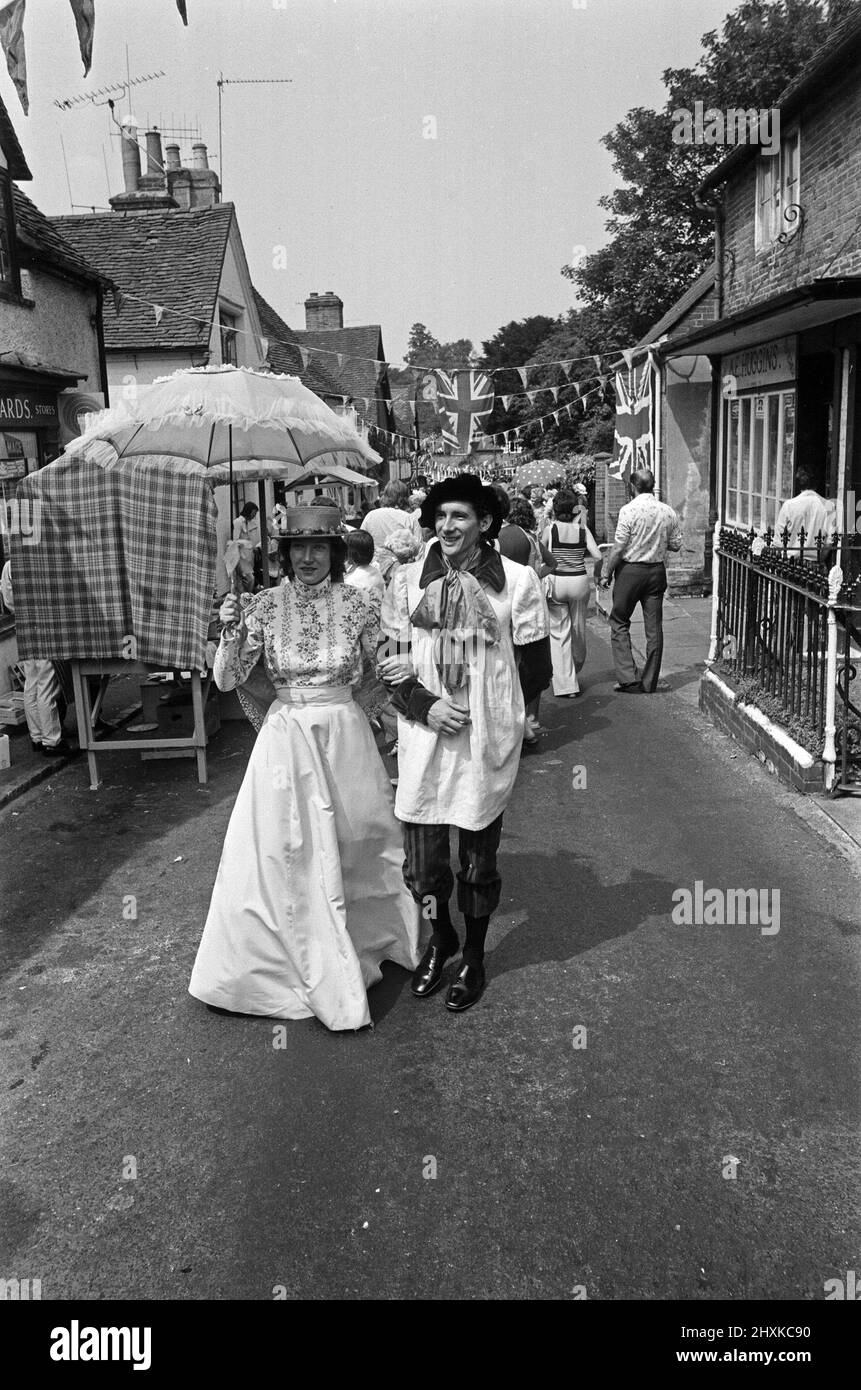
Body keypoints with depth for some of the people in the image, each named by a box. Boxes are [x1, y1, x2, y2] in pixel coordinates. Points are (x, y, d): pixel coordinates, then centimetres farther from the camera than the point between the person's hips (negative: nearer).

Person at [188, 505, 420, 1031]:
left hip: (345, 738, 0)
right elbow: (228, 680, -5)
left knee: (351, 847, 13)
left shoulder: (359, 603, -4)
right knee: (280, 854, 4)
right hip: (284, 741, 0)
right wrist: (232, 632, -19)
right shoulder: (266, 605, -4)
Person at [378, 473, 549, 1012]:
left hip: (487, 738, -2)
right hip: (425, 733, 2)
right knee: (422, 856, 7)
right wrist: (424, 704, -13)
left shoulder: (518, 580, -4)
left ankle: (474, 955, 34)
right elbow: (393, 665, 5)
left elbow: (535, 671, -1)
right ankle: (441, 937, 38)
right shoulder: (408, 580, 2)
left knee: (479, 855, 10)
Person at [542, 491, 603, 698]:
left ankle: (566, 684, -1)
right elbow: (598, 556, -6)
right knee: (578, 628, 18)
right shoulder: (583, 529, 0)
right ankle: (575, 671, 40)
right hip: (580, 581, 2)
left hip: (556, 582, -2)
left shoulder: (551, 529, -4)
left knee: (559, 632, 2)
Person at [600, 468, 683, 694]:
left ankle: (628, 678, -1)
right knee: (654, 627, 9)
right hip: (657, 571, 4)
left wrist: (606, 574, -4)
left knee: (619, 623, 8)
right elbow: (676, 545, 8)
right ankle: (649, 682, 15)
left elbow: (619, 548, -13)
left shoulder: (629, 510, -13)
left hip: (630, 570, -4)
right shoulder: (668, 512, 1)